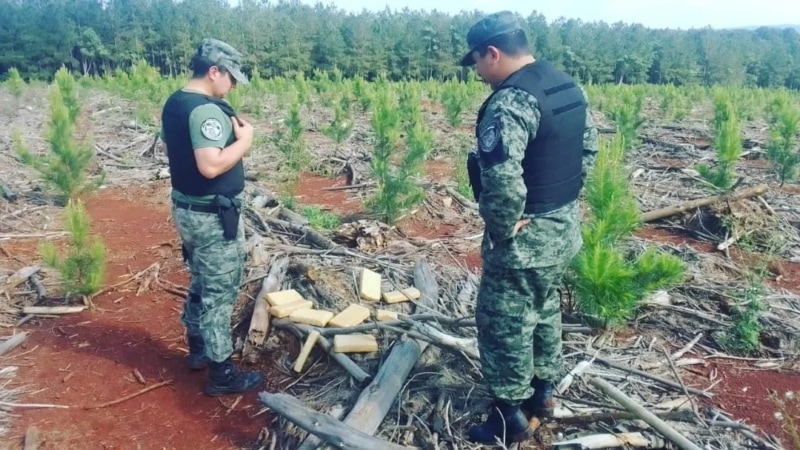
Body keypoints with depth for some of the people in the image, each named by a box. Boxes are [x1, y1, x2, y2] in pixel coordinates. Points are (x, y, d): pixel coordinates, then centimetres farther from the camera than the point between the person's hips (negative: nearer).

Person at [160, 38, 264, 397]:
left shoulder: (173, 103, 8)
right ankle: (222, 374, 12)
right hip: (213, 215, -10)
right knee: (220, 291, 1)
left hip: (185, 207, 10)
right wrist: (244, 140, -18)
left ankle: (197, 348, 38)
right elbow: (211, 166, -32)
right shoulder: (207, 110, -23)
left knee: (202, 283, 23)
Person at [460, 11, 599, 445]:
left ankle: (511, 416, 21)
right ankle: (543, 388, 40)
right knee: (544, 309, 24)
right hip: (564, 228, 9)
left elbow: (501, 178, -36)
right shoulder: (569, 86, 6)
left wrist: (503, 229, -20)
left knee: (504, 324, 7)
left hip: (525, 238, -9)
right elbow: (588, 147, 16)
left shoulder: (511, 101, -25)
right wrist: (563, 199, 16)